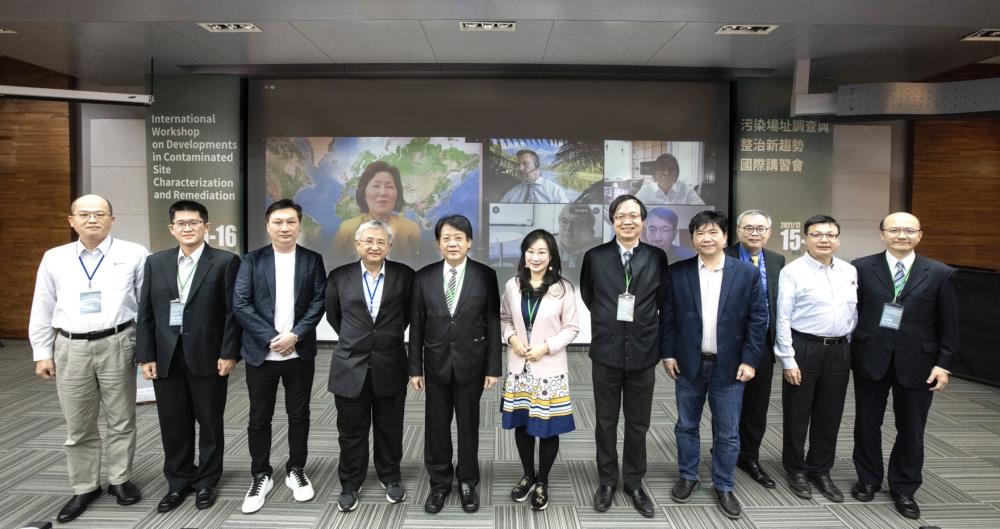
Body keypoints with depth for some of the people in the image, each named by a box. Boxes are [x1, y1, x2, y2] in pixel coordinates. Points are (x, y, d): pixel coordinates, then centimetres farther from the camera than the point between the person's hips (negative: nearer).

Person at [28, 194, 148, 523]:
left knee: (120, 420, 10)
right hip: (70, 348, 3)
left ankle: (120, 480, 26)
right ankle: (84, 488, 27)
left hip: (116, 345, -2)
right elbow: (42, 310, 9)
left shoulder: (133, 254, -2)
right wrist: (42, 353, 6)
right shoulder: (54, 258, 6)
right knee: (78, 426, 12)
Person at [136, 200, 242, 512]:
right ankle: (178, 482, 29)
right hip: (166, 358, 3)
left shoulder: (225, 262, -4)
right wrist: (145, 355, 1)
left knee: (210, 424, 9)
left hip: (208, 358, -3)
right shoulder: (155, 263, 8)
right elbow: (146, 313, 7)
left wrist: (228, 353, -11)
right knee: (173, 425, 12)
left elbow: (233, 312, -6)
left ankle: (207, 482, 26)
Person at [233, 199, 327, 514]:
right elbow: (240, 304, -6)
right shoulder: (252, 260, 1)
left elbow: (319, 301, -2)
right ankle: (261, 476, 23)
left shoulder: (313, 260, 4)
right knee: (259, 418, 8)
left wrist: (295, 335, -14)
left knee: (298, 415, 10)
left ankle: (296, 470, 26)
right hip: (261, 353, 0)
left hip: (300, 353, 0)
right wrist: (271, 338, -14)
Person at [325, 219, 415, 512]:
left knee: (390, 429, 14)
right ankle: (350, 484, 27)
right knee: (351, 431, 10)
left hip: (390, 367, 0)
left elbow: (410, 313, 10)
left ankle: (390, 477, 34)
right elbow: (333, 314, 12)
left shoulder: (404, 275, -4)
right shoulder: (339, 276, -2)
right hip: (350, 366, 0)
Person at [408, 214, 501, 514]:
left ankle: (467, 482, 30)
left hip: (471, 364, -1)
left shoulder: (485, 275, -5)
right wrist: (415, 367, 0)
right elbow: (416, 326, 1)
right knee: (436, 427, 11)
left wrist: (493, 367, -6)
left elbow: (493, 323, -4)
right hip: (436, 364, 1)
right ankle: (439, 483, 29)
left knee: (468, 426, 12)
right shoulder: (424, 277, -1)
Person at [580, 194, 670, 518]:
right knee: (606, 421, 12)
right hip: (606, 349, 0)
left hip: (643, 350, 0)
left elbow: (663, 301, 6)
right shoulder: (595, 256, -1)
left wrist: (640, 319, 5)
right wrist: (607, 319, 9)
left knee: (638, 423, 12)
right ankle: (607, 480, 28)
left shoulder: (657, 257, -1)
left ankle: (634, 482, 28)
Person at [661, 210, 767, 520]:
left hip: (729, 366, -1)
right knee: (686, 425, 14)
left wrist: (750, 360, -7)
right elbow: (668, 316, 2)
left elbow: (758, 319, -3)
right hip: (689, 364, 1)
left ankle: (724, 486, 26)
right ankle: (687, 477, 32)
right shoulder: (677, 272, -2)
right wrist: (668, 353, -2)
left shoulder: (747, 273, -4)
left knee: (727, 432, 9)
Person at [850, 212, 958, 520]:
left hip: (916, 362, 0)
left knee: (911, 429, 10)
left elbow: (948, 325, 1)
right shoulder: (862, 268, -2)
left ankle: (904, 489, 28)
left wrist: (943, 364, -4)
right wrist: (848, 351, -6)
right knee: (867, 423, 12)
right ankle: (868, 479, 31)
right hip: (870, 358, 0)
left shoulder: (941, 274, -1)